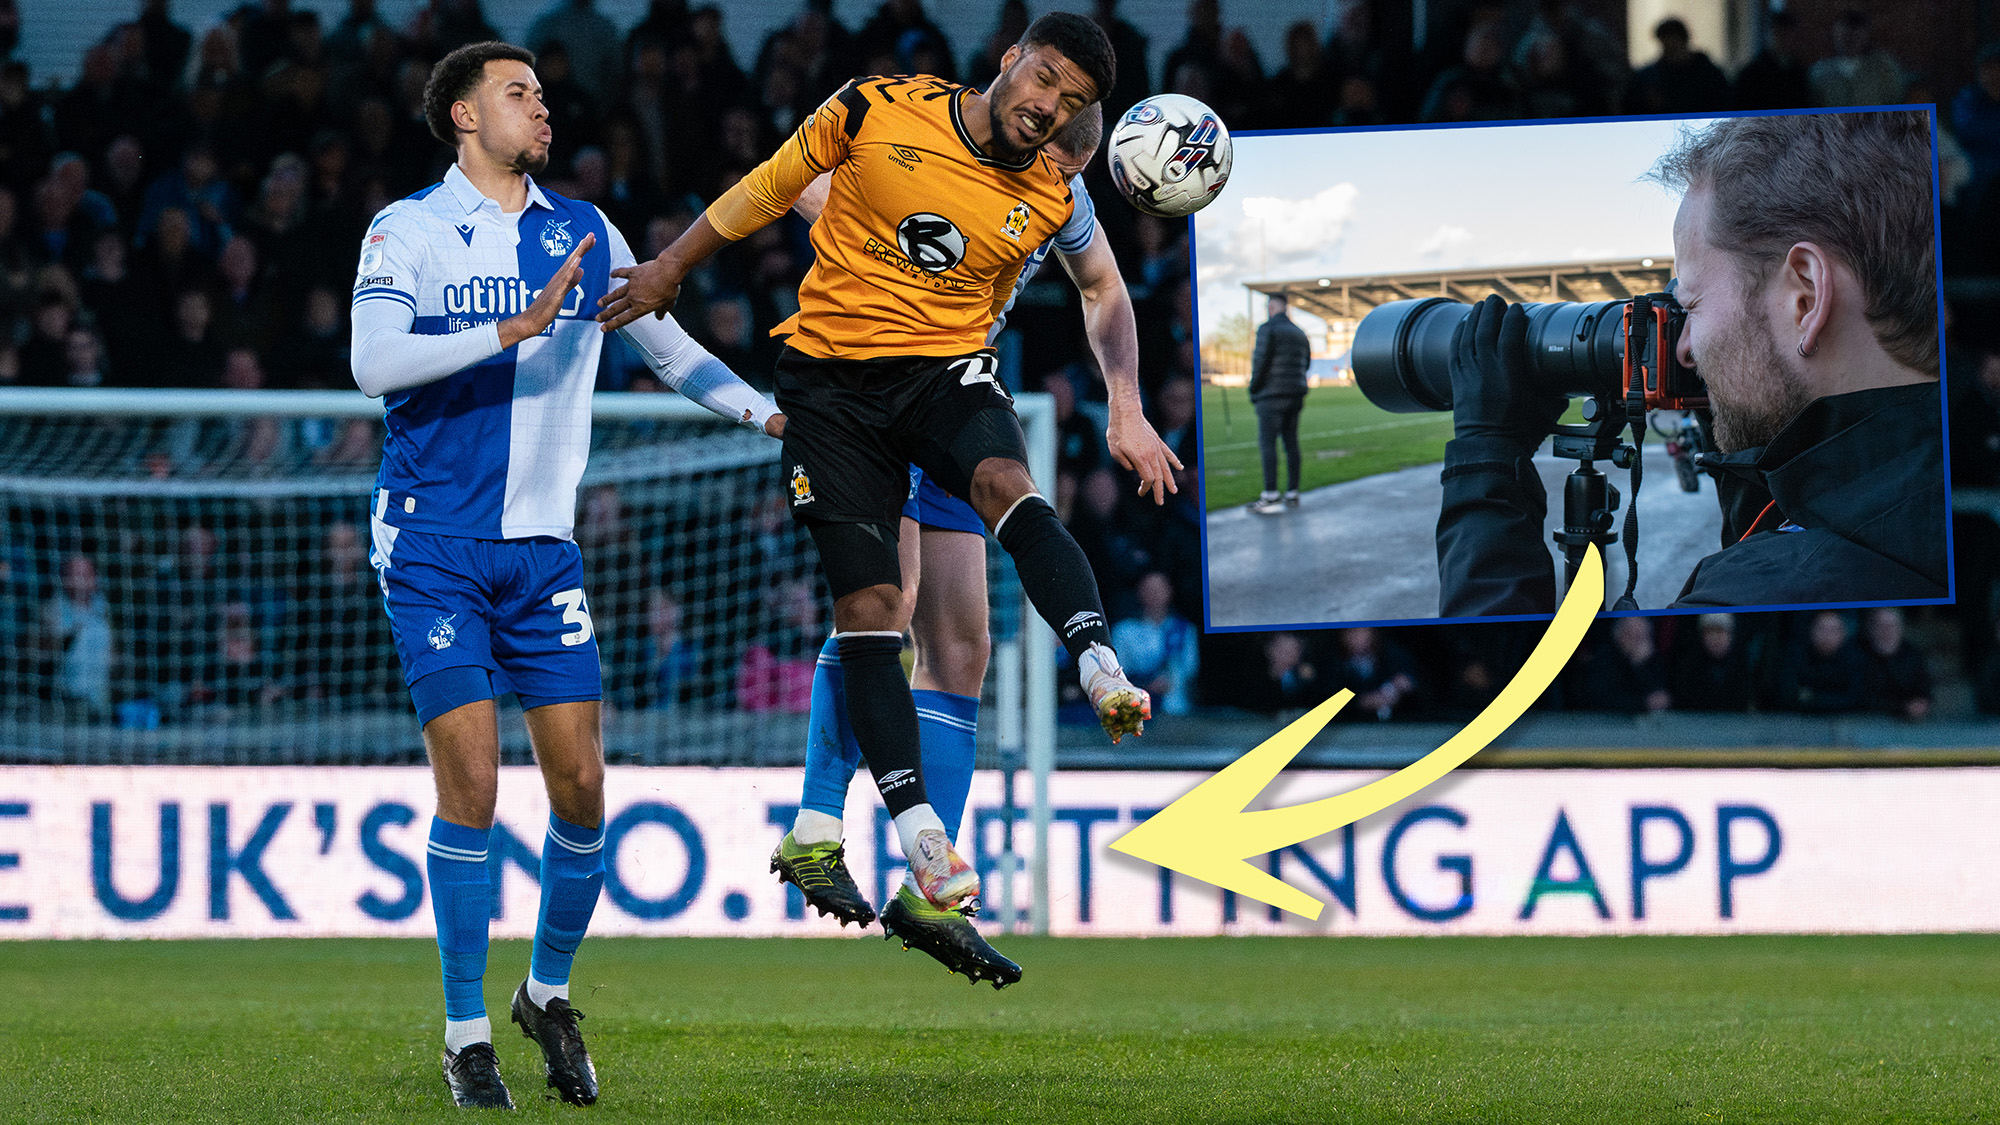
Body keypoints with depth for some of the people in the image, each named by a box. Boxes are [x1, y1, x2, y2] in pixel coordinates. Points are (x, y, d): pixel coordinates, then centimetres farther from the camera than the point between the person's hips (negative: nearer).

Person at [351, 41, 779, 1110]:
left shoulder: (586, 235, 11)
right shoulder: (406, 230, -3)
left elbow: (669, 347, 21)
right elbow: (374, 362, -18)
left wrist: (771, 413, 8)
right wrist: (513, 330, -25)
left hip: (544, 546, 4)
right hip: (433, 546, -4)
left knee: (580, 786, -1)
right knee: (471, 782, -10)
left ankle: (549, 992, 22)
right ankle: (467, 1034, 1)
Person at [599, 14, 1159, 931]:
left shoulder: (1048, 202, 0)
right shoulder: (878, 109, -6)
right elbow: (773, 185, 8)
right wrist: (671, 268, 14)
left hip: (946, 369, 1)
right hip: (830, 382, -1)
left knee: (1005, 482, -33)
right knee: (868, 601, -9)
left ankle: (1103, 674, -50)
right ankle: (917, 829, -8)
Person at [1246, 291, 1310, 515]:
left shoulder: (1267, 329, -9)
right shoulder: (1299, 332, 14)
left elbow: (1261, 362, -15)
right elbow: (1306, 362, 19)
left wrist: (1253, 389, -4)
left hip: (1271, 395, -8)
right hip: (1295, 395, 8)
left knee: (1267, 443, -9)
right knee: (1291, 442, 10)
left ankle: (1271, 496, -17)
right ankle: (1292, 494, 10)